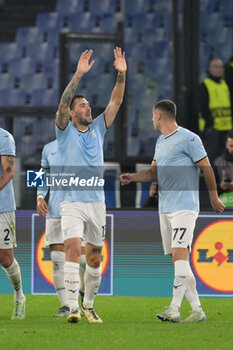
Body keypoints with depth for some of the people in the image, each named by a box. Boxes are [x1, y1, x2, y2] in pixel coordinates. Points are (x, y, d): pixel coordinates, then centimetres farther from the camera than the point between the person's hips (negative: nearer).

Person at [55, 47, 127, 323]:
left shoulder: (98, 129, 12)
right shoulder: (65, 131, 1)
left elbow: (115, 102, 4)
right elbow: (63, 104, -15)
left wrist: (121, 75, -10)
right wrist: (78, 75, -25)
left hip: (97, 202, 4)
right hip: (72, 203, -4)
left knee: (95, 259, 8)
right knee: (73, 249, -20)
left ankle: (88, 305, 24)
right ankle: (72, 307, -22)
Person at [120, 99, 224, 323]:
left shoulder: (188, 139, -8)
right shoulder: (160, 142, 18)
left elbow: (206, 168, -4)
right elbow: (154, 172, 22)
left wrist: (214, 197, 1)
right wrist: (132, 177, 4)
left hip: (184, 206, -9)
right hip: (165, 208, 9)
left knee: (180, 254, -17)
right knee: (177, 260, 6)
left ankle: (174, 309, -23)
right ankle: (196, 309, 9)